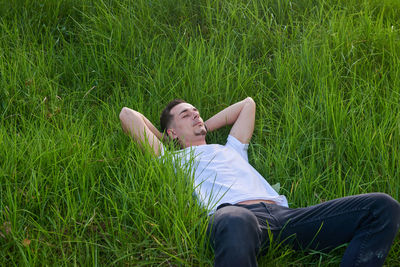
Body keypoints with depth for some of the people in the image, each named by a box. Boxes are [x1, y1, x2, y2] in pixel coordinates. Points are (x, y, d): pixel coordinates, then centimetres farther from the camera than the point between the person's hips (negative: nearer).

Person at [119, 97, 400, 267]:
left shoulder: (230, 149, 43)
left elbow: (248, 103, 57)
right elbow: (127, 115, 28)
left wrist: (205, 126, 52)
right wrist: (163, 140, 41)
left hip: (282, 213, 7)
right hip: (231, 212, -6)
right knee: (237, 224, -50)